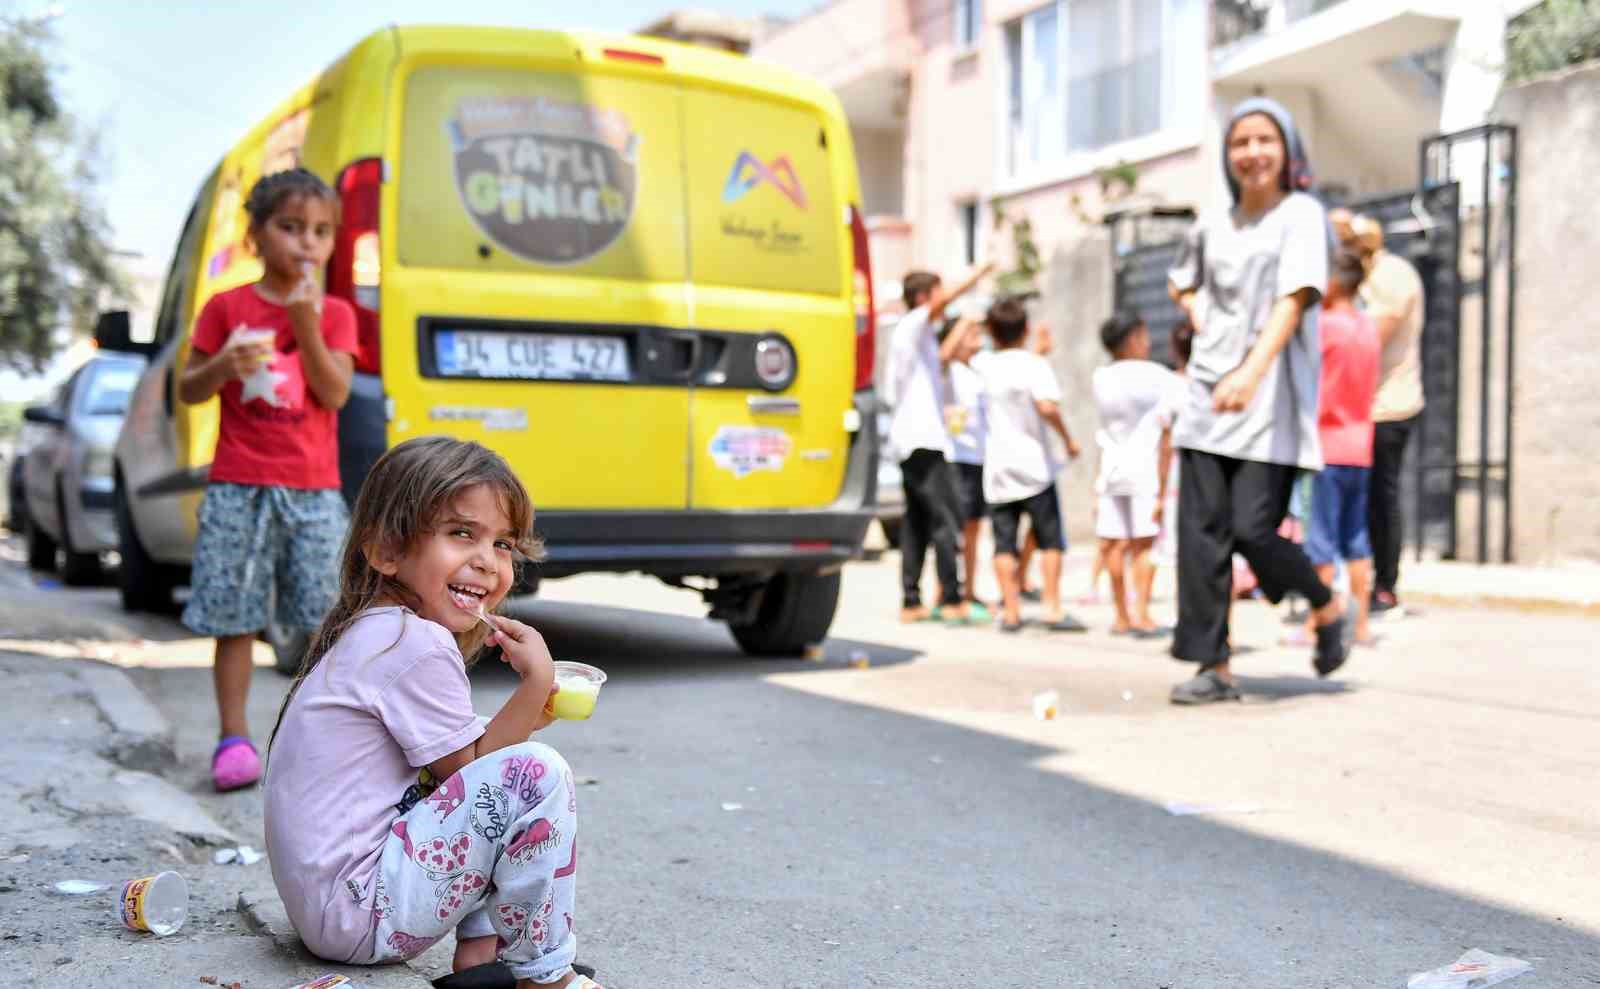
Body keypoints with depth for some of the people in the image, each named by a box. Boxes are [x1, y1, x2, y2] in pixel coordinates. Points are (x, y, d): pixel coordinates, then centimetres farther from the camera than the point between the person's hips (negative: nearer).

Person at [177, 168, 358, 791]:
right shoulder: (227, 308, 4)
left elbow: (335, 393, -7)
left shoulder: (335, 313, 6)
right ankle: (234, 737, 8)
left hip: (313, 490, 1)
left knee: (329, 616, 2)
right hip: (239, 487, -1)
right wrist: (222, 366, -14)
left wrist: (305, 325, -16)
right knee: (235, 618, 0)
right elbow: (187, 391, 6)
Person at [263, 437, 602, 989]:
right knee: (536, 774, -20)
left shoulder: (374, 632, 13)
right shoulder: (417, 646, -18)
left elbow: (448, 760, 13)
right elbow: (465, 771, -12)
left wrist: (525, 713, 2)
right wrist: (536, 685, -14)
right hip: (358, 909, -11)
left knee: (507, 766, 20)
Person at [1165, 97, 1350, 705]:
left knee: (1253, 529, -11)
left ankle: (1328, 608, 17)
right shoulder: (1211, 225, 13)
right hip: (1209, 393, 5)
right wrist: (1202, 323, 9)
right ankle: (1214, 667, 4)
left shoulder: (1301, 214, -2)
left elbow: (1294, 299, -16)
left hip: (1271, 396, -5)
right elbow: (1182, 283, 32)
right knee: (1202, 531, -2)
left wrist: (1252, 371, -31)